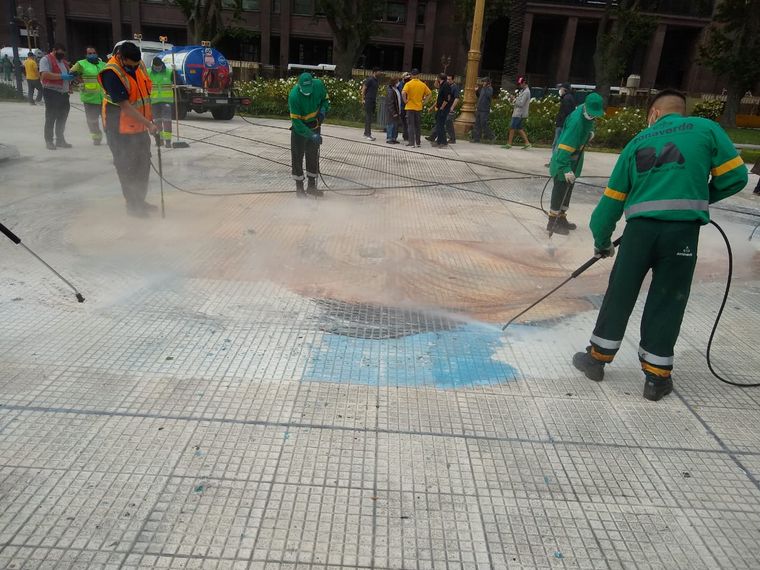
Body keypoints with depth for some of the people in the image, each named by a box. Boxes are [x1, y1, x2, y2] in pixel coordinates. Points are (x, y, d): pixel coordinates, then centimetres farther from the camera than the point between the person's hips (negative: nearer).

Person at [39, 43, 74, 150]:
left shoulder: (64, 61, 20)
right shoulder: (46, 60, -5)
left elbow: (68, 75, 30)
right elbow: (45, 74, -19)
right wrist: (61, 76, -27)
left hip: (64, 93, 7)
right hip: (52, 93, -7)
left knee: (62, 118, 11)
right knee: (51, 118, -4)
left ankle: (60, 140, 21)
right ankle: (49, 141, 1)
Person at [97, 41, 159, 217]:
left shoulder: (138, 65, 1)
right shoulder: (111, 74, -22)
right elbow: (125, 105, -26)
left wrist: (149, 117, 13)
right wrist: (149, 124, -29)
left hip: (140, 127, 8)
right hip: (121, 130, -8)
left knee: (143, 164, 15)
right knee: (127, 168, 0)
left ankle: (140, 201, 30)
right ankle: (132, 205, 12)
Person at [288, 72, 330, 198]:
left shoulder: (318, 85, -17)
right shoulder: (294, 96, -29)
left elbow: (325, 100, 3)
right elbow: (296, 121, -27)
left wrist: (323, 110, -17)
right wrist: (311, 135, -33)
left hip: (315, 124, 4)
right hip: (299, 127, -4)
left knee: (313, 155, 12)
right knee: (297, 157, -2)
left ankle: (311, 186, 25)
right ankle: (299, 188, 10)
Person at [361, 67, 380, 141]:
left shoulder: (377, 81, 15)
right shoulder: (369, 80, -10)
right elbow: (363, 89, -10)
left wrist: (376, 99, 13)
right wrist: (363, 99, -13)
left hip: (373, 101, 8)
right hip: (368, 101, -8)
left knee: (371, 118, 11)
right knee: (368, 117, -8)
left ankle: (366, 133, 19)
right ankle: (368, 134, -7)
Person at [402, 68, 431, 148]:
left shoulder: (408, 84, -8)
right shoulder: (422, 84, 3)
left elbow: (403, 93, -23)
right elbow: (429, 93, 7)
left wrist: (405, 100, -9)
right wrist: (425, 101, 10)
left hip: (410, 107, -3)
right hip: (419, 107, 3)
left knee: (411, 125, 0)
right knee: (418, 125, 12)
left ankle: (412, 142, -4)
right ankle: (418, 143, 16)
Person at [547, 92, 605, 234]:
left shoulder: (586, 112, -2)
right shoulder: (576, 121, -28)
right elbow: (565, 146, -33)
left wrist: (590, 132, 3)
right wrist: (566, 168, -37)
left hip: (575, 160, 9)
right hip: (563, 160, -9)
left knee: (568, 190, 16)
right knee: (560, 190, -5)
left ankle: (561, 218, 27)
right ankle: (553, 221, 2)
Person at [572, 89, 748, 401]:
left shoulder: (639, 141, 18)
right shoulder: (707, 128, 12)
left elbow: (613, 198, 17)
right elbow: (734, 176, 6)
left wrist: (602, 241, 27)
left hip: (640, 227, 2)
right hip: (683, 228, -1)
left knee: (620, 293, 14)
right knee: (667, 300, 8)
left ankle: (598, 358, 26)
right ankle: (656, 376, 17)